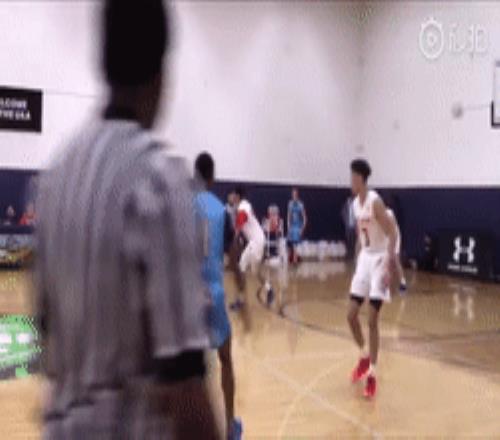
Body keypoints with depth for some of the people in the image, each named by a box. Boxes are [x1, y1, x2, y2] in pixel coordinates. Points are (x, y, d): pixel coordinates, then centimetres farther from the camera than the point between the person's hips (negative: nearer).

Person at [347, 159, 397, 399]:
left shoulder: (375, 202, -18)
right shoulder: (355, 203, 8)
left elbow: (392, 234, -21)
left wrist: (388, 266, -28)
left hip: (379, 259, -7)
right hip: (364, 258, 7)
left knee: (372, 320, -6)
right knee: (351, 315, 6)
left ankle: (372, 374, 4)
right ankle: (364, 357, 29)